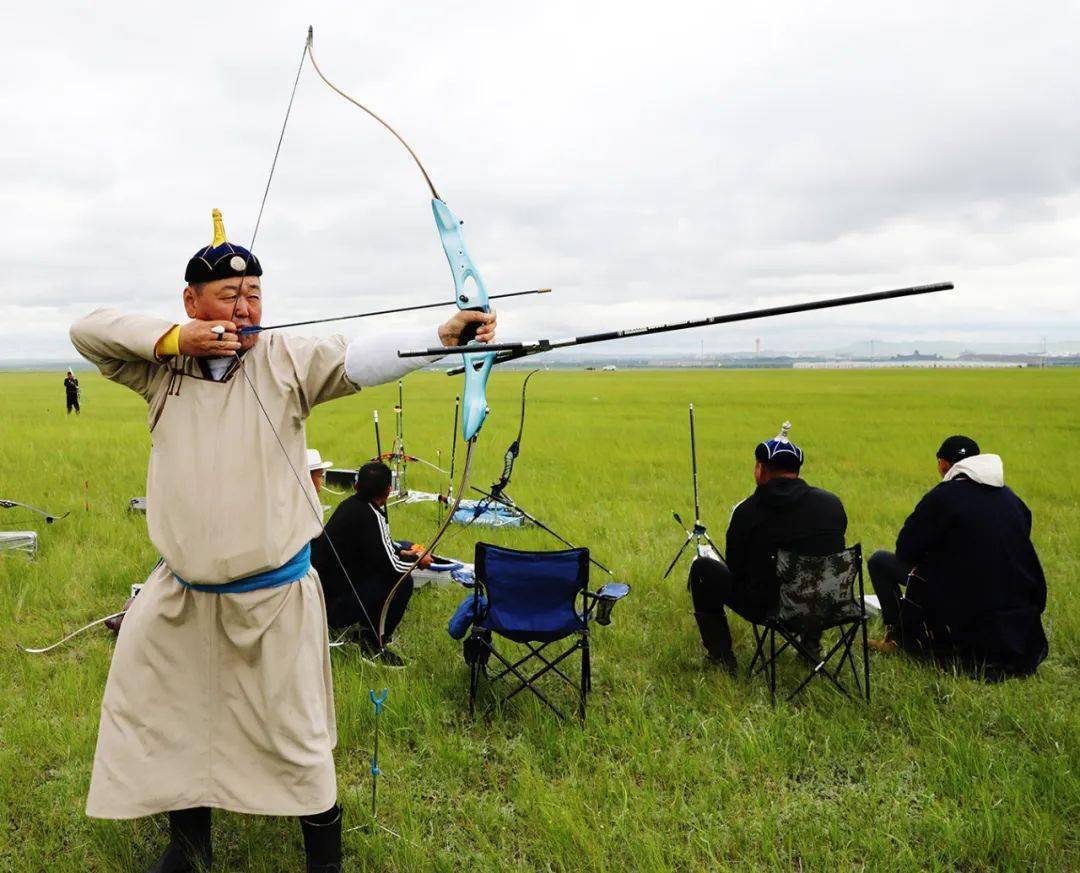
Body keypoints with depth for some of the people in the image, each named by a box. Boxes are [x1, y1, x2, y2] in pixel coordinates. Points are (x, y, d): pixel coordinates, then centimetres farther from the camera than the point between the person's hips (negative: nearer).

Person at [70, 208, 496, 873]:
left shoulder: (285, 360, -9)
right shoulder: (162, 368, 2)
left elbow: (365, 357, -23)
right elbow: (89, 329, -1)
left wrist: (441, 336, -40)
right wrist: (173, 339, -15)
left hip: (274, 596, -4)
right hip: (181, 594, 4)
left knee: (294, 737, 6)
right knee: (153, 714, 17)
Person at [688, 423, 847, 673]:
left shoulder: (747, 512, -13)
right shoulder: (832, 503, -4)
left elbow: (735, 569, -2)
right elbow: (835, 552, 10)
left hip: (768, 610, -4)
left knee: (702, 569, 16)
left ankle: (722, 657, 18)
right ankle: (811, 642, 38)